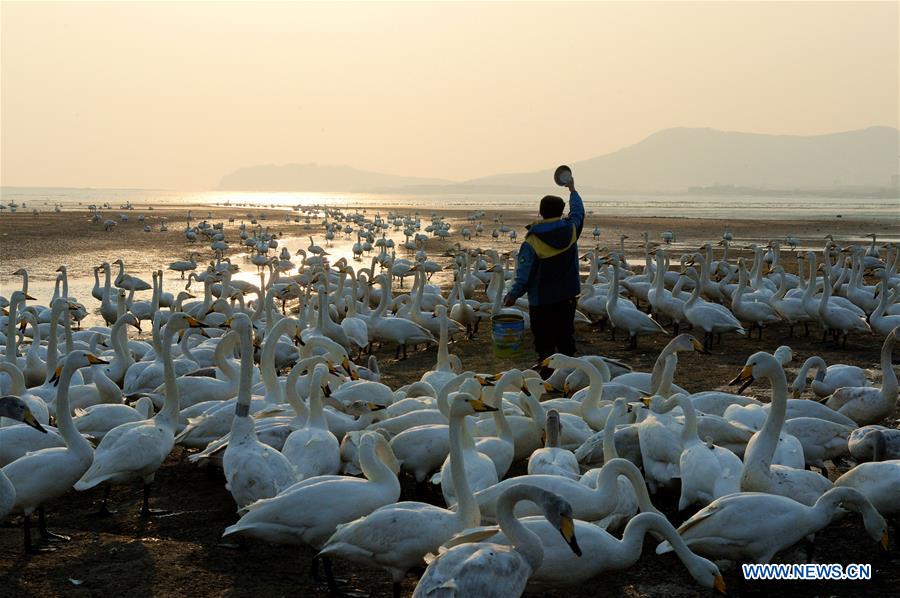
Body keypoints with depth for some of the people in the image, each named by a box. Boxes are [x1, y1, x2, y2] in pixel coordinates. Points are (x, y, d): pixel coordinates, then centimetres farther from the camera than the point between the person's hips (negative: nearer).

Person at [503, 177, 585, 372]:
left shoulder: (532, 242, -18)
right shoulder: (570, 230, -6)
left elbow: (525, 274, -17)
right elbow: (578, 210, 16)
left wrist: (513, 294, -6)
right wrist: (572, 190, 32)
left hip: (541, 299, -4)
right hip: (567, 295, 4)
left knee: (544, 340, 3)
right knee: (565, 334, 15)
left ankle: (546, 368, 3)